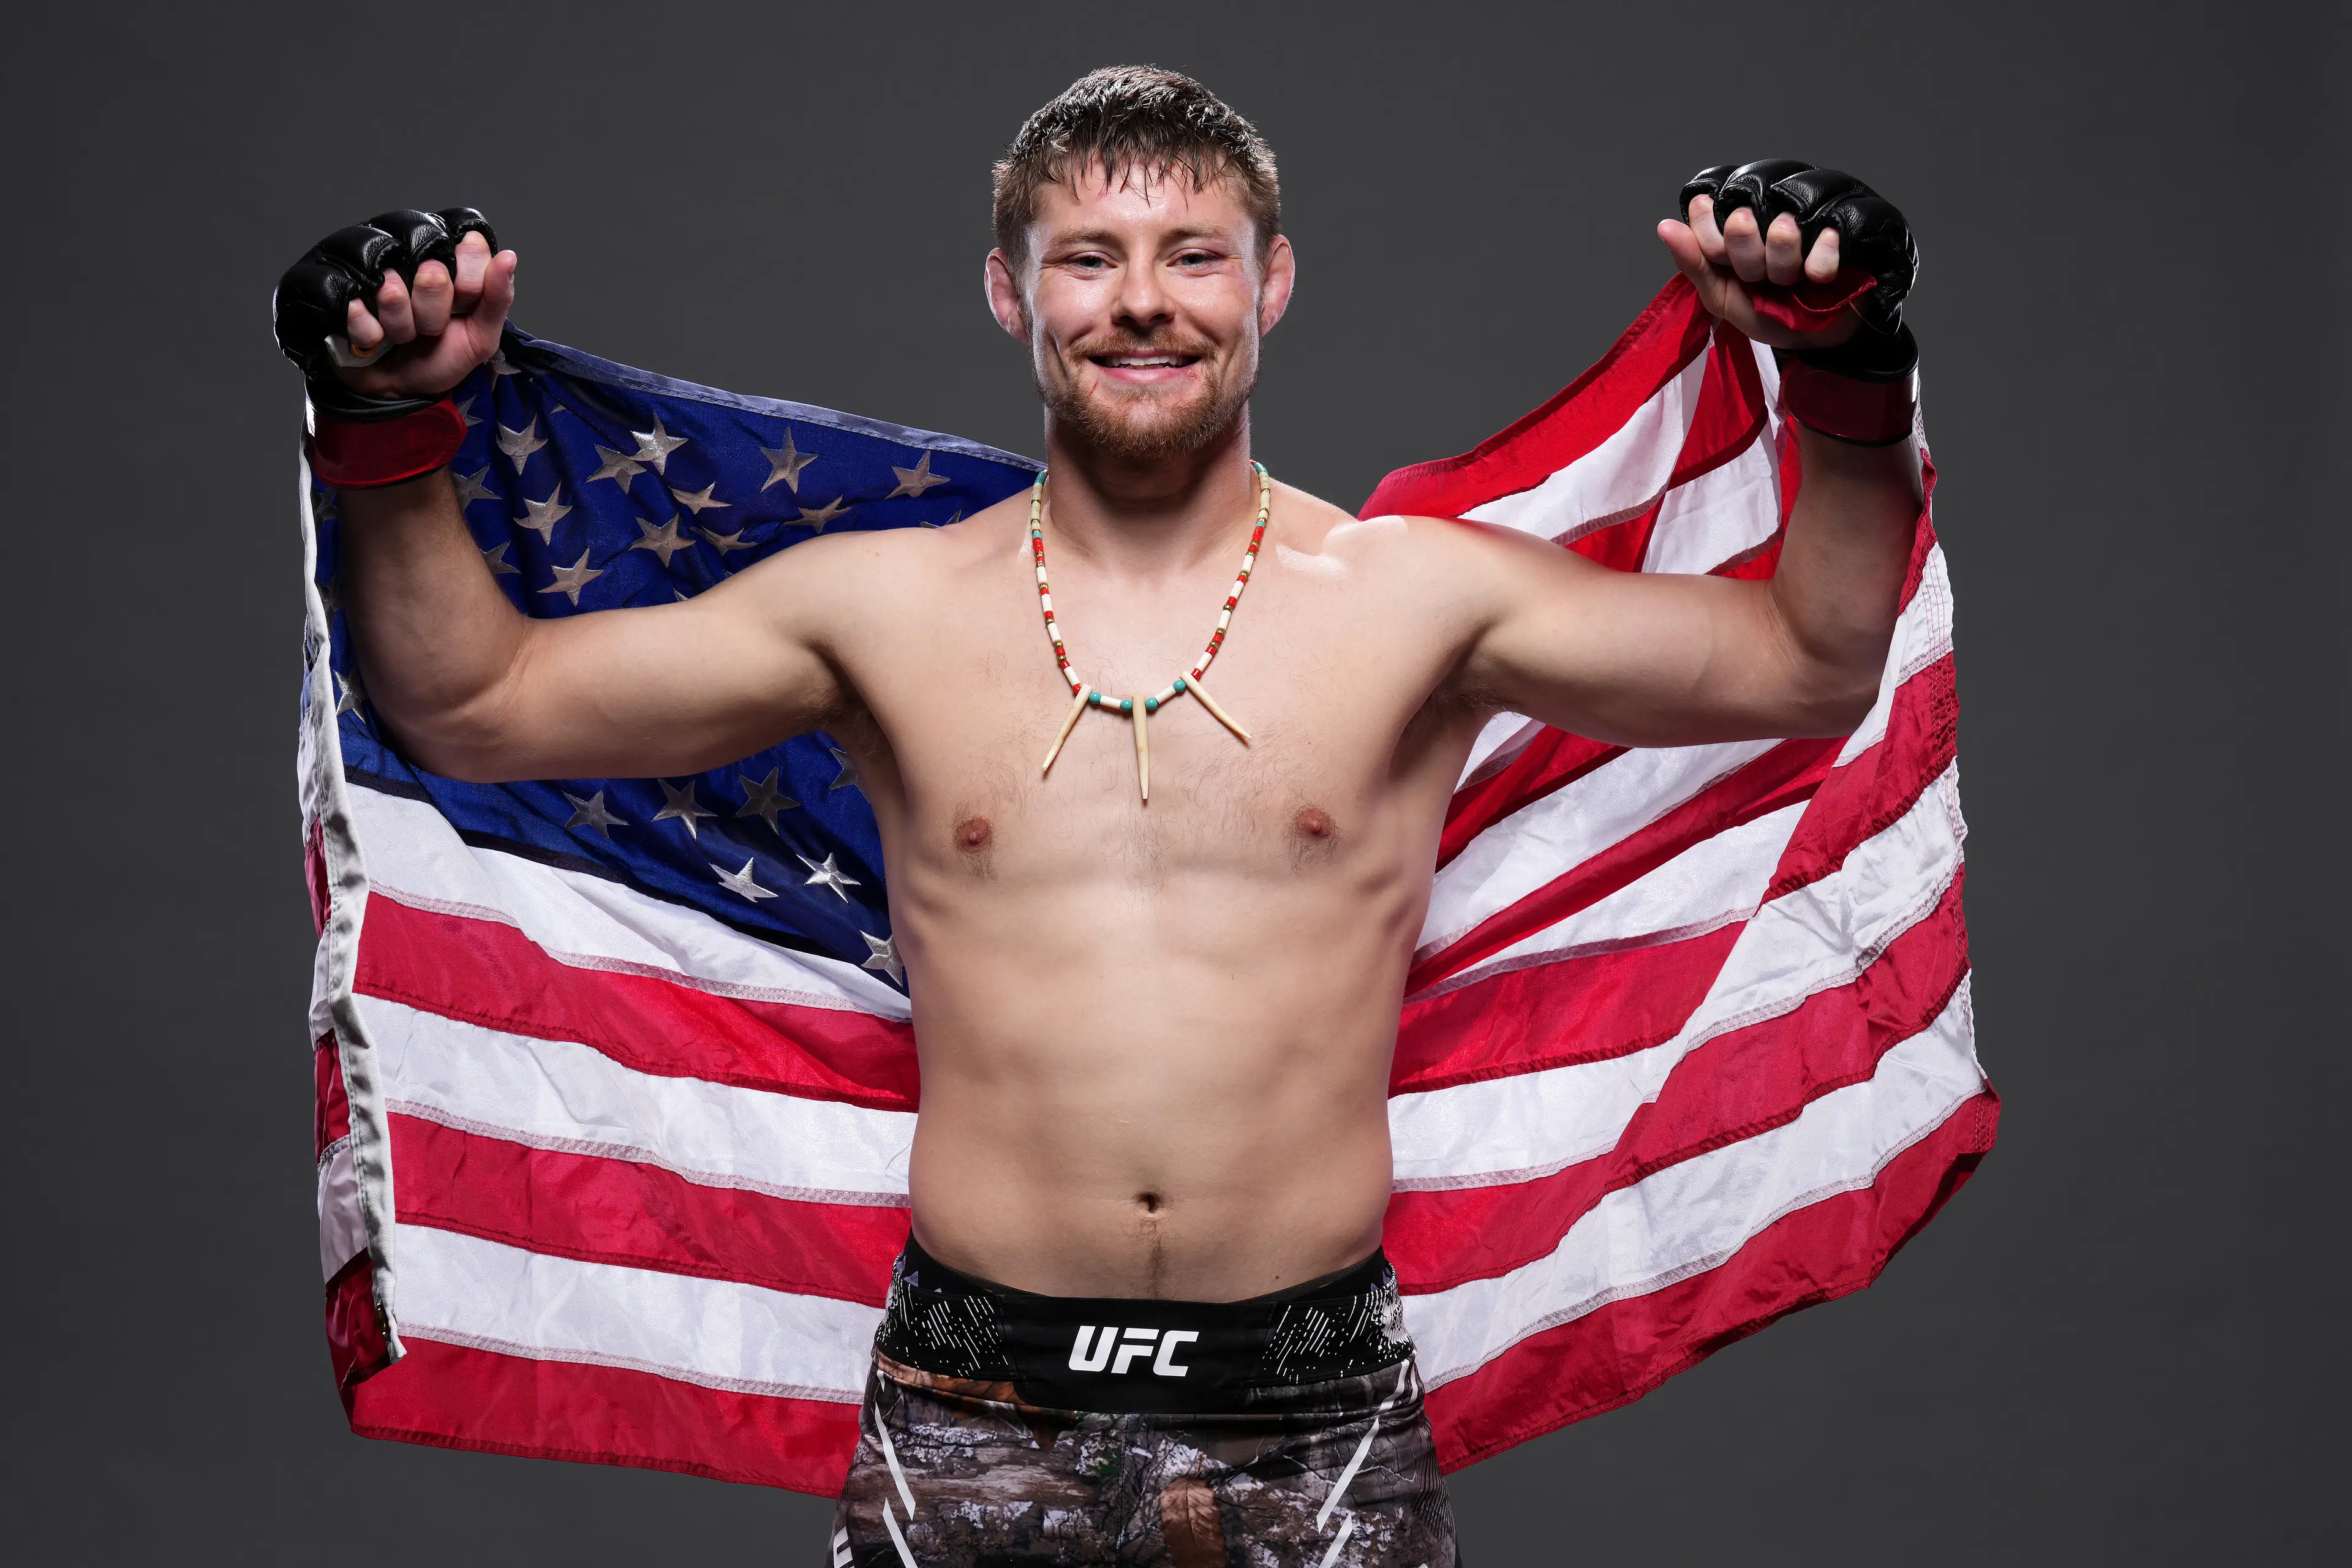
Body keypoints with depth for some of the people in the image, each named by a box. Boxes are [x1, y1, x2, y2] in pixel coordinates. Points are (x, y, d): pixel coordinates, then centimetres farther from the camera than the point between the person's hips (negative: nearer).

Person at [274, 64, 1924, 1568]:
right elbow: (472, 703, 7)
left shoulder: (1413, 597, 2)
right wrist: (392, 431, -5)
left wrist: (1847, 386, -15)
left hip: (1316, 1428, 0)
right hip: (970, 1421, 1)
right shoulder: (887, 608, 5)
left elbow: (1810, 671, -1)